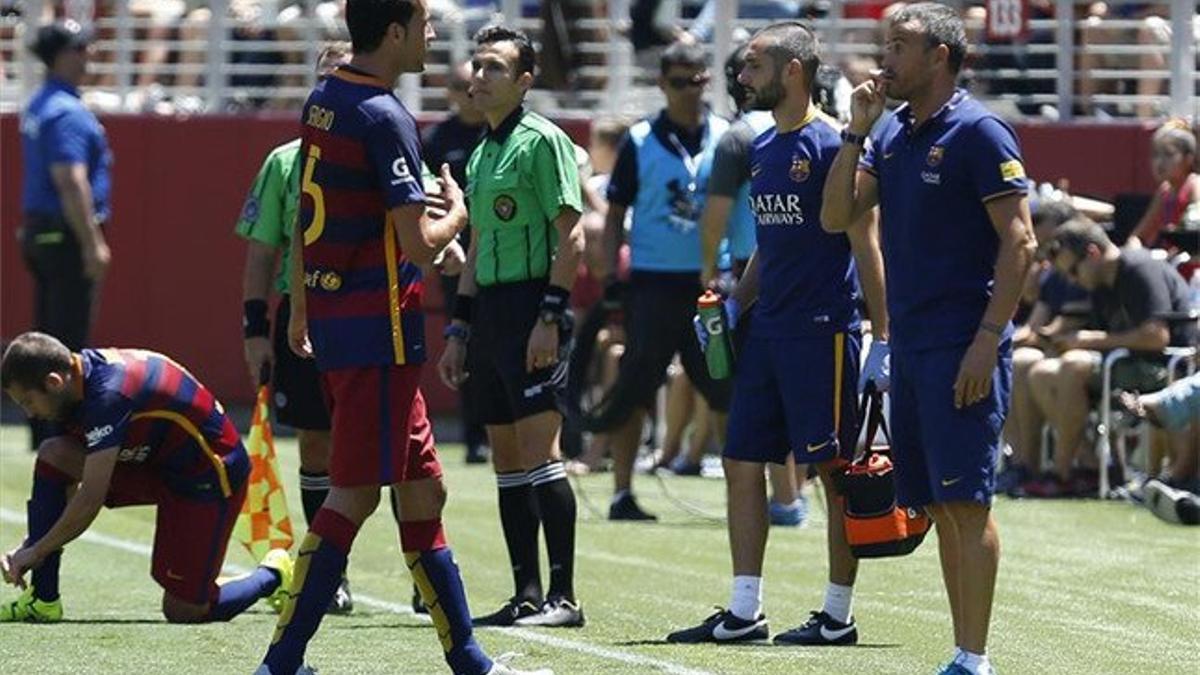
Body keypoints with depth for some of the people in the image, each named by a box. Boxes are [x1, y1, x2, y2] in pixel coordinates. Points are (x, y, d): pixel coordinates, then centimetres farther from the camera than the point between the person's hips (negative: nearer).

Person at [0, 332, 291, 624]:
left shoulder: (109, 395, -32)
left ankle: (271, 576, 23)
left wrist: (36, 551, -19)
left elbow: (90, 500, -30)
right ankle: (43, 600, -8)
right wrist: (30, 546, -3)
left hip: (212, 475, -9)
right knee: (52, 456, -12)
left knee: (184, 612, -8)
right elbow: (66, 485, 5)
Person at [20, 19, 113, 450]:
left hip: (37, 233, 10)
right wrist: (93, 244, -23)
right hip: (66, 236, -10)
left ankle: (44, 431, 18)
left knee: (47, 336, 14)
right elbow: (70, 182, -23)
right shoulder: (68, 113, -16)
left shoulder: (38, 108, 15)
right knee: (69, 341, -7)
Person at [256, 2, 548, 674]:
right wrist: (456, 214, 0)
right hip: (378, 329, -9)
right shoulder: (384, 118, -17)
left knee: (422, 487, 14)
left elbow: (306, 220, 20)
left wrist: (302, 311, 29)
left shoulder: (323, 102, 11)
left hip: (330, 313, 9)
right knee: (355, 494, -5)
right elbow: (420, 244, -21)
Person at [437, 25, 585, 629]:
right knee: (507, 460, 7)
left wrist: (550, 316, -18)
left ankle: (563, 596, -12)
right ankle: (525, 593, 11)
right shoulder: (481, 153, 19)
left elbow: (571, 237, -12)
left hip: (532, 305, -9)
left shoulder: (542, 141, -7)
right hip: (489, 311, 9)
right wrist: (459, 330, 22)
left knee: (538, 451, -12)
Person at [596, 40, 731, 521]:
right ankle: (622, 494, 4)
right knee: (634, 391, -2)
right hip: (653, 283, -2)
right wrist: (612, 275, -3)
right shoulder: (640, 142, 1)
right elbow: (615, 214, 5)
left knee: (728, 390, 3)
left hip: (710, 283, 2)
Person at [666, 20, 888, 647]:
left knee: (835, 471, -2)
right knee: (742, 463, 7)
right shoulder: (762, 149, 15)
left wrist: (881, 338, -16)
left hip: (823, 330, -9)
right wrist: (733, 305, 13)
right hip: (767, 330, 9)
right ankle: (743, 611, 12)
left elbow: (865, 246, -12)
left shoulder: (832, 144, -10)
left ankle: (838, 615, 4)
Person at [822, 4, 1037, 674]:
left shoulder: (979, 132, -9)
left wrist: (987, 339, -18)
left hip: (962, 348, -8)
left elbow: (1019, 242, -12)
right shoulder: (892, 136, 15)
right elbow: (838, 217, 11)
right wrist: (856, 131, 2)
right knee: (939, 507, 8)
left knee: (967, 503, -10)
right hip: (910, 344, 8)